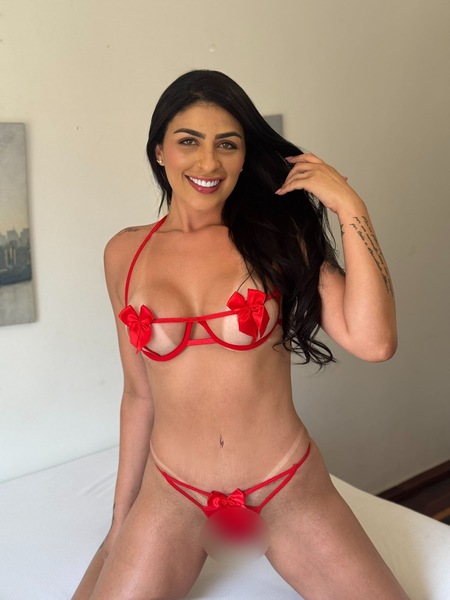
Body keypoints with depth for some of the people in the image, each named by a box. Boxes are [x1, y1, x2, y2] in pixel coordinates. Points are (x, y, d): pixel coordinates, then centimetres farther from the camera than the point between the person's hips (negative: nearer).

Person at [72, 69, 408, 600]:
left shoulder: (277, 236, -7)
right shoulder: (124, 254, -2)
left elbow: (373, 342, -20)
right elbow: (138, 393, 6)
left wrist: (350, 209, -20)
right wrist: (121, 522, 11)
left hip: (290, 491, 0)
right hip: (170, 497, 1)